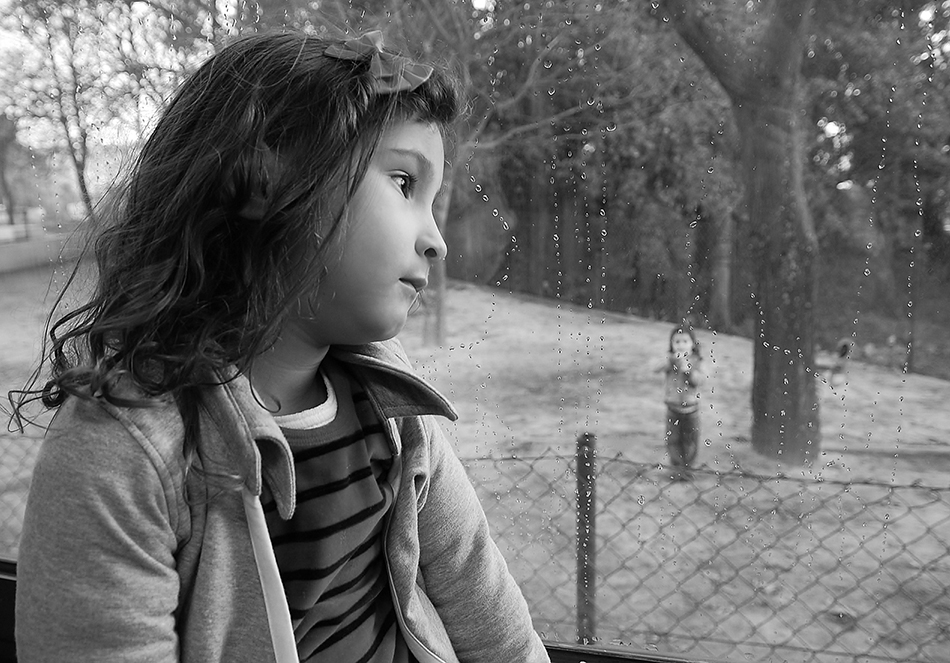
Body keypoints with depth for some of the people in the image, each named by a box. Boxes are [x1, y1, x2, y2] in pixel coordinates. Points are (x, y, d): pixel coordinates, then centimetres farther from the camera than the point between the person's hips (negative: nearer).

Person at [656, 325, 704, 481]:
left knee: (690, 439, 8)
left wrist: (686, 367, -25)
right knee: (673, 439, 4)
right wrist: (671, 361, -35)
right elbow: (658, 369, -21)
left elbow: (698, 381, -16)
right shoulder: (670, 359, -4)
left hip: (690, 407, 0)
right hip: (673, 407, 0)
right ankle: (676, 467, 16)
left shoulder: (696, 361, -4)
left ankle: (687, 467, 23)